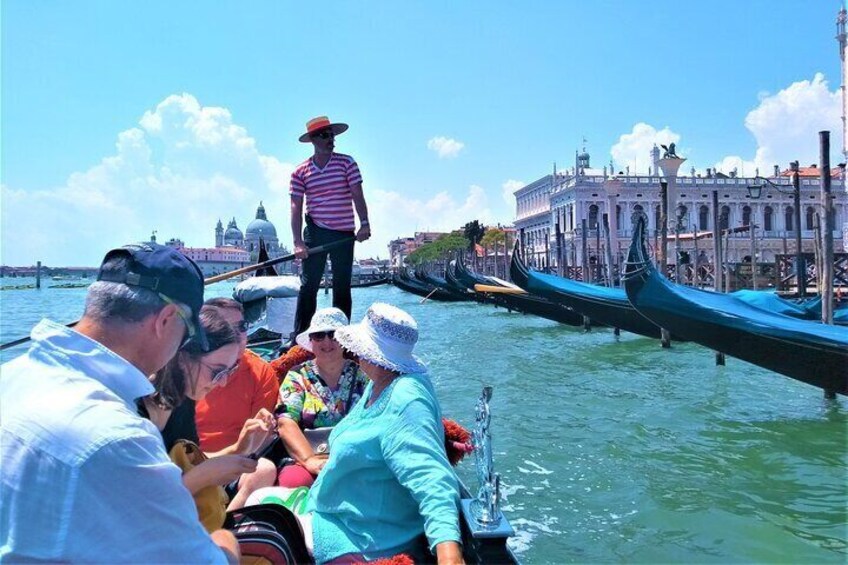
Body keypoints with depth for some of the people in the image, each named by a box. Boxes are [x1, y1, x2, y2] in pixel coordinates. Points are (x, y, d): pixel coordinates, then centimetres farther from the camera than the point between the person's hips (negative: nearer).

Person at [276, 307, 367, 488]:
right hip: (305, 459, 0)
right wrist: (310, 460, -21)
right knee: (294, 480, -33)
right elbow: (286, 423, -4)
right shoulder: (297, 377, 10)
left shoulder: (363, 375, 10)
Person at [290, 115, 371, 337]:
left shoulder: (346, 163, 1)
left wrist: (364, 224, -19)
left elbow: (357, 195, -6)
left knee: (342, 286, 6)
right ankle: (299, 335, 5)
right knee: (309, 284, 0)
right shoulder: (300, 172, 1)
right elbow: (296, 207, -3)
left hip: (344, 234, 1)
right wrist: (298, 242, -13)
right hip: (315, 233, 0)